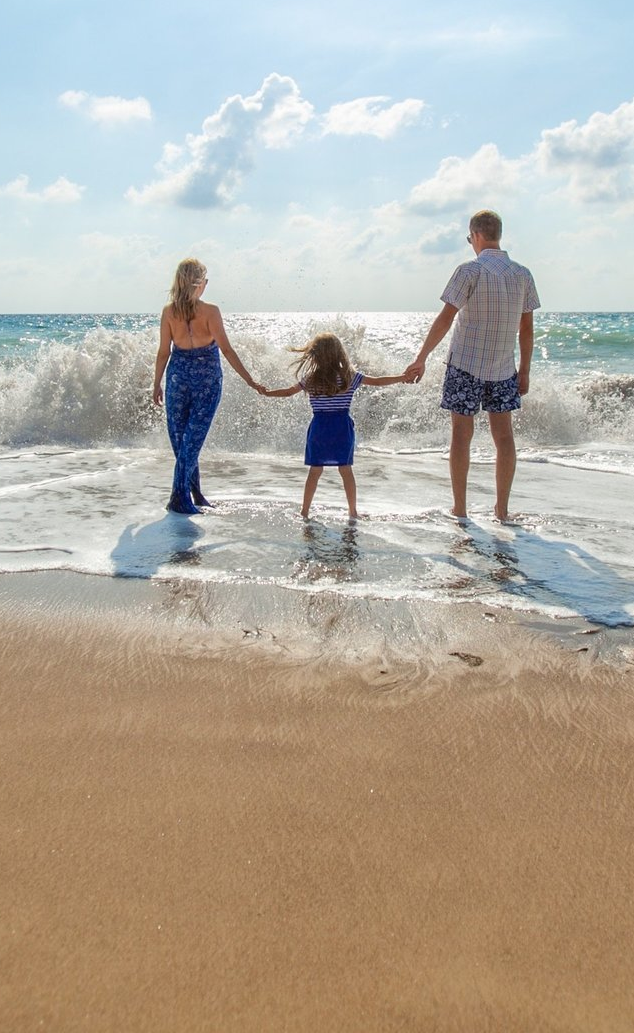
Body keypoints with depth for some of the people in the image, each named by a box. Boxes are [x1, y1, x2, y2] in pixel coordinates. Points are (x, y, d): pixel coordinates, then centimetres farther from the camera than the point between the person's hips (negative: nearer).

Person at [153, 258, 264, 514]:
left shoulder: (169, 312, -3)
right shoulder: (210, 311, -12)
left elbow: (164, 352, 1)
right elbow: (226, 350, -14)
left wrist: (157, 384, 12)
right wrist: (250, 381, -10)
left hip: (178, 376, 2)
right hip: (207, 379, -2)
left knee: (180, 437, 14)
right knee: (193, 438, 2)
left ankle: (194, 493, 21)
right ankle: (179, 497, 0)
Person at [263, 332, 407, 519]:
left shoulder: (310, 379, -2)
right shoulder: (349, 377, -2)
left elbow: (288, 392, 9)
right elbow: (378, 382, 1)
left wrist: (266, 392, 25)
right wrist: (402, 378, 11)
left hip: (319, 428, 0)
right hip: (342, 428, 0)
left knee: (315, 471, 7)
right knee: (346, 469, 6)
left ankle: (304, 511, 10)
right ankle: (353, 512, 11)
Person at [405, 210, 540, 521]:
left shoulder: (470, 271, -10)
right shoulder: (523, 274, 4)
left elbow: (445, 318, -14)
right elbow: (526, 328, 7)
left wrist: (421, 359, -11)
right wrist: (524, 371, 14)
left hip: (465, 365, -4)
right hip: (503, 368, 4)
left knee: (461, 434, 3)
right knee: (503, 434, 8)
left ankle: (460, 509, 7)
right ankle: (502, 508, 11)